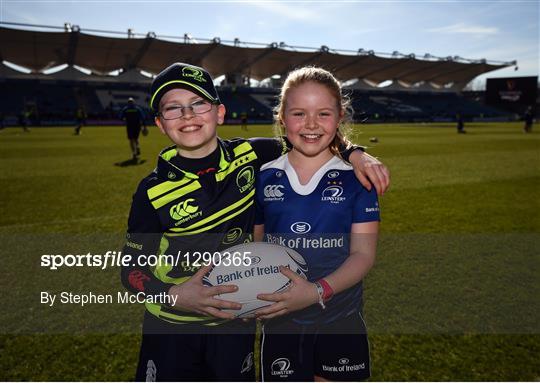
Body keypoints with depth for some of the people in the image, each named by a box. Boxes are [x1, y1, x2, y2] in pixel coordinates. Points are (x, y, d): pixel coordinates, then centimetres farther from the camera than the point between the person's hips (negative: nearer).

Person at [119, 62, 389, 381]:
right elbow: (133, 268, -10)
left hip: (236, 321, 2)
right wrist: (174, 296, -27)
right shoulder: (153, 192, -15)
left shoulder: (250, 155, -10)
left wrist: (356, 154, -11)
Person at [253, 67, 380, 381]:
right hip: (281, 323, 1)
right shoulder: (264, 178, -2)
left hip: (341, 322, -1)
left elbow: (363, 253, -11)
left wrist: (318, 291, -27)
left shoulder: (356, 179, -7)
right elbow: (255, 246, 5)